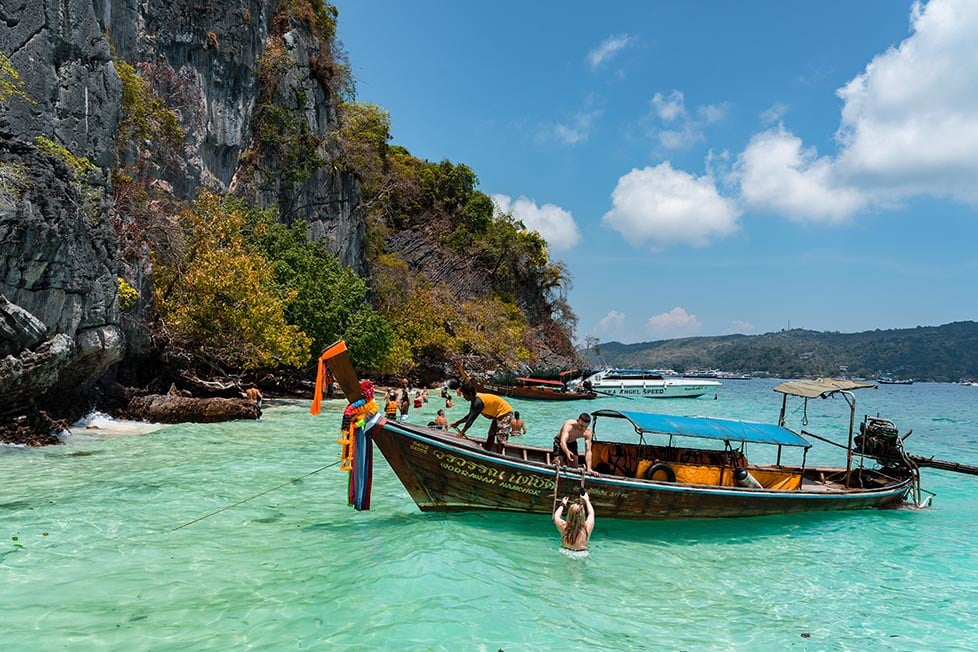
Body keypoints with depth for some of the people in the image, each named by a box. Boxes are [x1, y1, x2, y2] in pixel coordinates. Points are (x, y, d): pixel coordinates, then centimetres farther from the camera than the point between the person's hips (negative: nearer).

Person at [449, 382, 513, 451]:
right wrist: (457, 423, 9)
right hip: (497, 414, 11)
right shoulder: (475, 400, 2)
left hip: (504, 412, -11)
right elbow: (470, 415, 13)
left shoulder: (478, 402, -27)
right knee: (491, 435, 15)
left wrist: (462, 432, -28)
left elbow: (472, 418, -29)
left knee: (501, 439, -16)